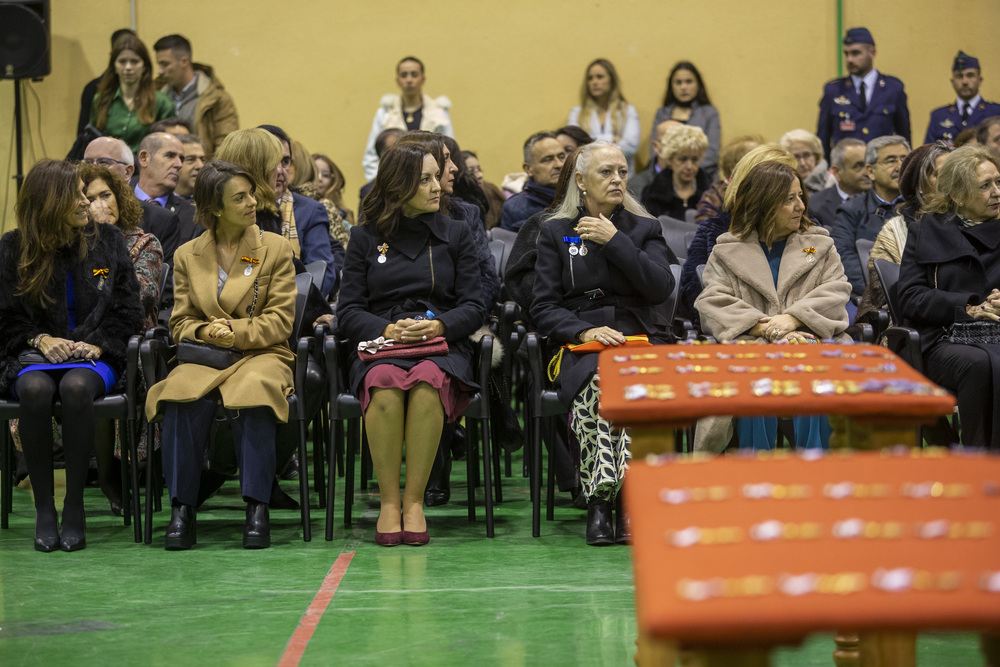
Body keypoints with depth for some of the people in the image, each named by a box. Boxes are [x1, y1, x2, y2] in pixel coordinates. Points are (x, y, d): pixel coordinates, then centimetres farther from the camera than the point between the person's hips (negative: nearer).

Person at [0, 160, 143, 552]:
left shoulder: (107, 241, 8)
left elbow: (128, 311, 8)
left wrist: (98, 345, -9)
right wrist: (40, 340, -11)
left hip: (94, 356, 0)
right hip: (33, 357, 0)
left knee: (76, 386, -37)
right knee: (35, 389, -36)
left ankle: (75, 507, -28)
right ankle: (43, 509, -27)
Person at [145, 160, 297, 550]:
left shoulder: (276, 249, 9)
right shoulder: (187, 256, 15)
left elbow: (281, 321, 2)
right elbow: (180, 322, 14)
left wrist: (234, 332, -12)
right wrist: (204, 331, -10)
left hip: (260, 354, -1)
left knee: (250, 394, -38)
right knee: (182, 399, -34)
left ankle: (257, 509, -32)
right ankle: (181, 510, -28)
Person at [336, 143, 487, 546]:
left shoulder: (454, 235, 16)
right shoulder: (365, 238, 13)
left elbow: (474, 307, 9)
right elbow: (348, 312, 8)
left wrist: (438, 326, -12)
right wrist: (388, 330, -12)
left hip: (442, 346, 0)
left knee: (427, 381, -37)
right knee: (385, 385, -36)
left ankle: (414, 501, -29)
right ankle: (388, 502, -27)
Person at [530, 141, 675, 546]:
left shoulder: (645, 229, 18)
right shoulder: (555, 232, 15)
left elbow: (661, 288, -1)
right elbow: (544, 308, 6)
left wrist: (615, 241, -4)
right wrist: (584, 331, -12)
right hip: (581, 348, -1)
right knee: (594, 385, -37)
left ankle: (627, 496, -38)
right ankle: (599, 502, -36)